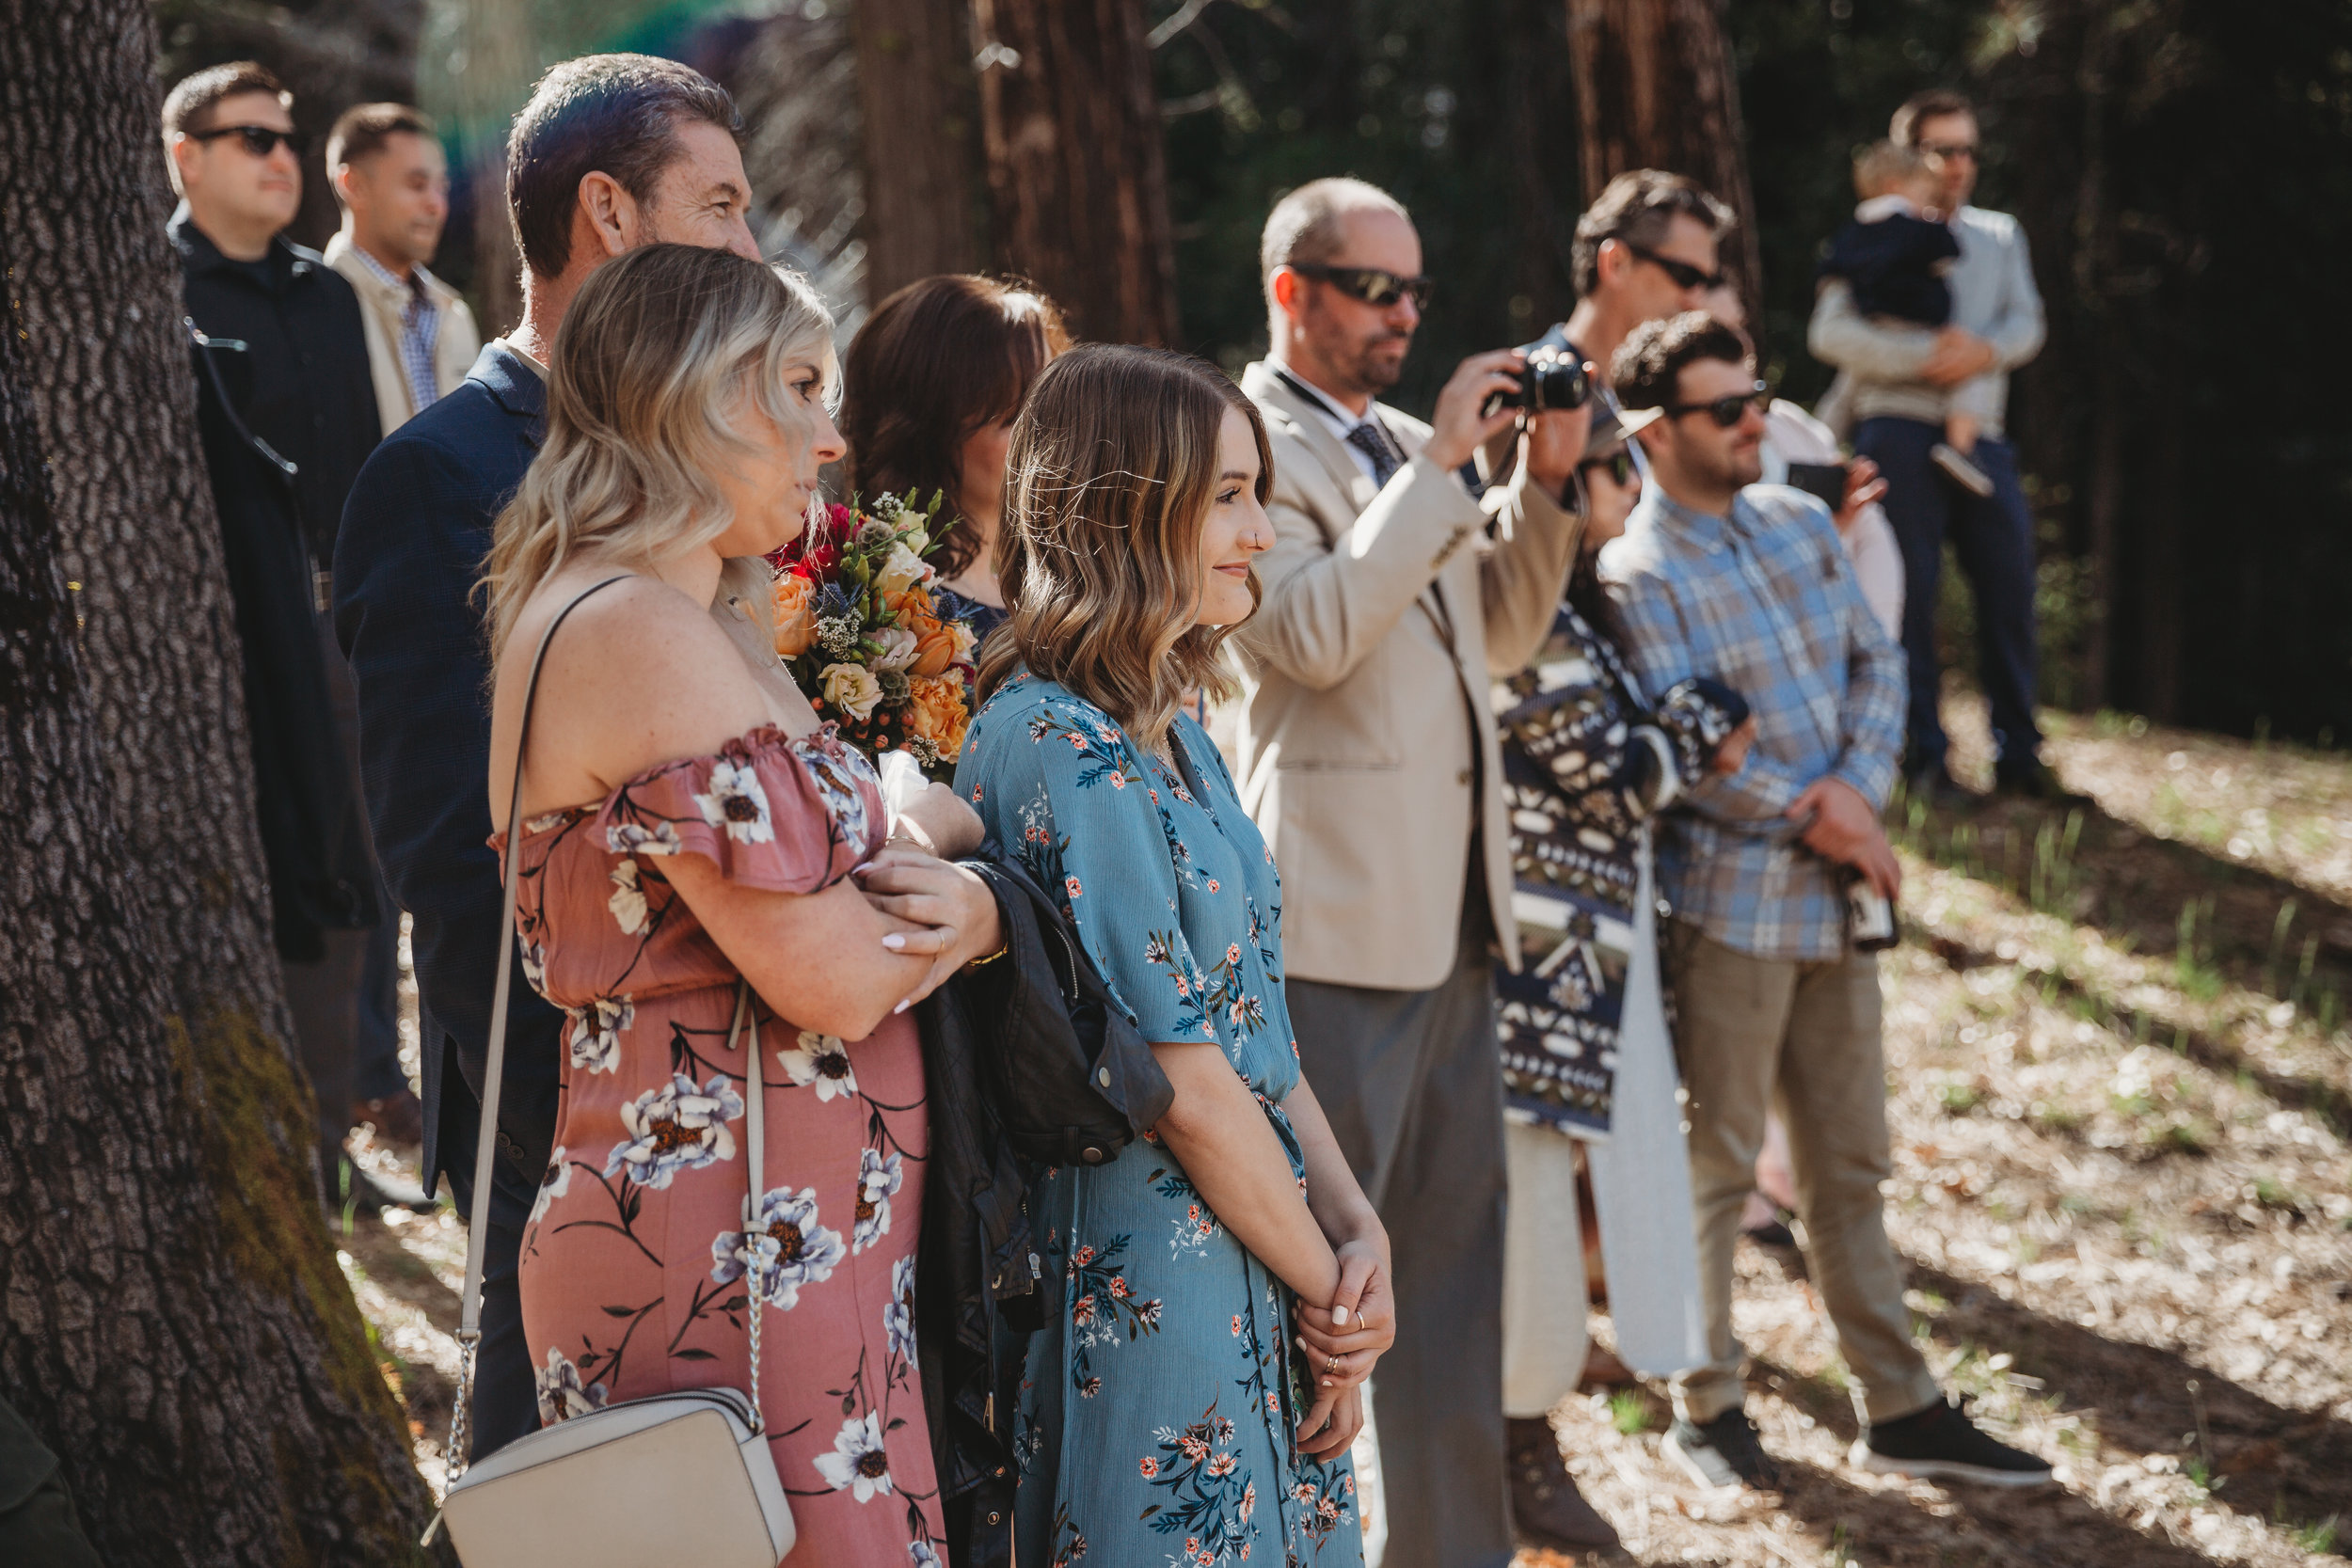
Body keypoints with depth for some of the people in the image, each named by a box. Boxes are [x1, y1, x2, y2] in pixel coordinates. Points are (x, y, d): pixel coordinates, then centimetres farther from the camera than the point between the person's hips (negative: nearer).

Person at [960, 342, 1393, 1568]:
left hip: (1258, 1274, 9)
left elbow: (1256, 1026, 11)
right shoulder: (1056, 750, -18)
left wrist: (1357, 1230, -2)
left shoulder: (1171, 733, 12)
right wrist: (1326, 1285, -8)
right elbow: (1187, 1088, -18)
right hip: (1147, 1293, -9)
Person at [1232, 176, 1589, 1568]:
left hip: (1453, 916, 9)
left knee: (1456, 1248, 13)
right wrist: (1441, 465, -19)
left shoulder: (1405, 445, 17)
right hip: (1337, 926, -8)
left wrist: (1543, 485, 5)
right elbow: (1315, 633, -22)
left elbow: (1501, 635, 18)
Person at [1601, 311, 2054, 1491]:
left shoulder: (1802, 522, 10)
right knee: (1716, 1163, 4)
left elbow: (1878, 664, 8)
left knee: (1849, 1166, 13)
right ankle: (1704, 1409, 17)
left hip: (1834, 895, 7)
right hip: (1729, 899, -7)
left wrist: (1858, 789, -9)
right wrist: (1813, 818, -13)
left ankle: (1899, 1412, 20)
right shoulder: (1637, 575, -11)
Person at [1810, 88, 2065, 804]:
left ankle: (2018, 757, 5)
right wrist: (1924, 356, -16)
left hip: (1981, 434, 4)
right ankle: (1925, 758, -1)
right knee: (1908, 594, -5)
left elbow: (2026, 322, 10)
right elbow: (1831, 331, -6)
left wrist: (1985, 350, -13)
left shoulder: (2000, 235, 21)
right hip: (1899, 429, -4)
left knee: (2009, 585, -2)